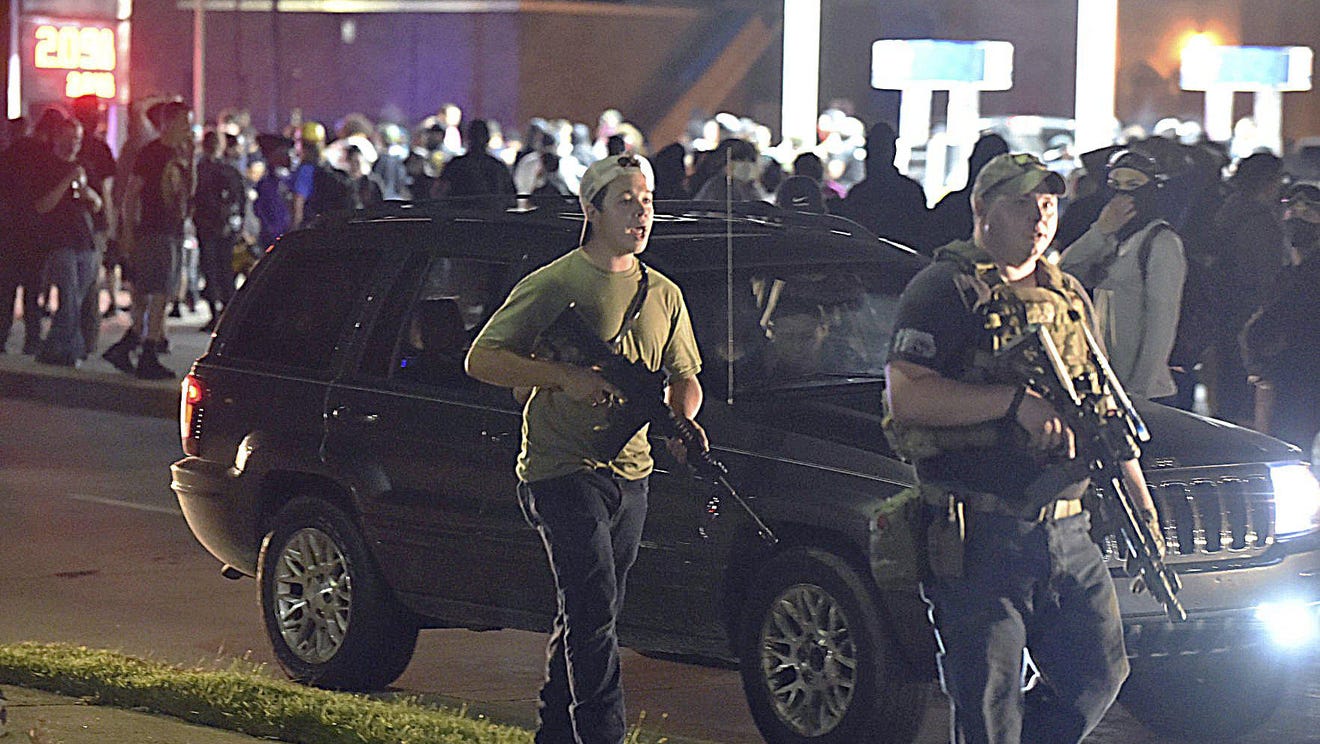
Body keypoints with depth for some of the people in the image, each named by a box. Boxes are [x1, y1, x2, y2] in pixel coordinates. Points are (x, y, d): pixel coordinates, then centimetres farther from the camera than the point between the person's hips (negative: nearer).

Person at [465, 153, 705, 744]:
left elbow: (685, 378, 22)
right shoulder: (553, 284, -5)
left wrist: (683, 423, -2)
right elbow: (481, 359, -7)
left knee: (586, 619, 12)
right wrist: (564, 377, -20)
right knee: (594, 614, -15)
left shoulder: (663, 295, 12)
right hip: (562, 471, -6)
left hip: (630, 473, 6)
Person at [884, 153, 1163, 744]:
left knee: (1099, 675, 8)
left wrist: (1139, 498, 17)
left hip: (1066, 534, 7)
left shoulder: (1069, 297, 19)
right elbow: (905, 396, -17)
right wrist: (1016, 400, -21)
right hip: (980, 540, -7)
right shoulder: (945, 290, -4)